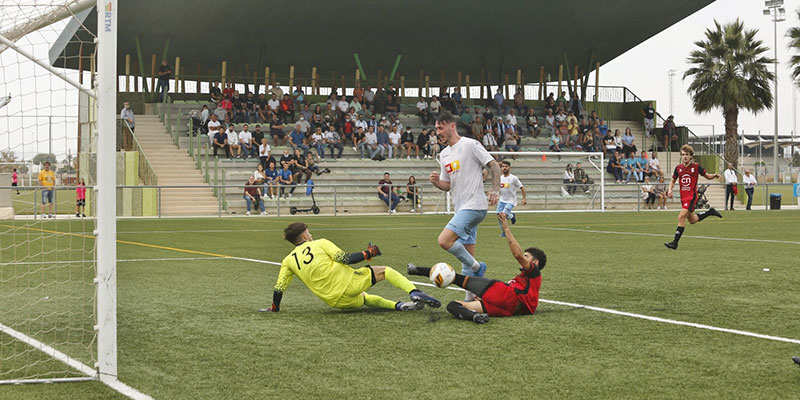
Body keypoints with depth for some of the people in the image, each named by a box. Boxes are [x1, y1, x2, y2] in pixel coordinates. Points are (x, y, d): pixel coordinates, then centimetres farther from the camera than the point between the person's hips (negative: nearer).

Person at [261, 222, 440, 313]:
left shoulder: (288, 261, 13)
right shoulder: (320, 243, 3)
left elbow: (279, 288, 10)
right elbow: (344, 258, -6)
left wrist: (274, 308, 27)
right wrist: (368, 253, 7)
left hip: (334, 301, 4)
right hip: (347, 283, -4)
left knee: (365, 298, 31)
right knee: (384, 271, 8)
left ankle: (399, 305, 8)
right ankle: (414, 292, -14)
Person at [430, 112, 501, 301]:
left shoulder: (470, 145, -7)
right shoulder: (444, 154, 16)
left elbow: (494, 165, -8)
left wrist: (495, 190, -20)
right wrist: (436, 182, -1)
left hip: (474, 206, -8)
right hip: (461, 209, 8)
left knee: (444, 240, -22)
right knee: (467, 254, 9)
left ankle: (477, 267, -5)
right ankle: (471, 297, 15)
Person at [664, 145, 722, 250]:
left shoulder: (696, 167, -7)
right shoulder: (678, 168, 3)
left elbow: (708, 176, 5)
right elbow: (673, 180, 16)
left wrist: (714, 176, -17)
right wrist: (670, 190, -2)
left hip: (692, 196, -6)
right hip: (683, 197, 6)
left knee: (681, 217, -17)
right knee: (692, 220, 15)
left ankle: (675, 243, -15)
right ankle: (710, 212, 39)